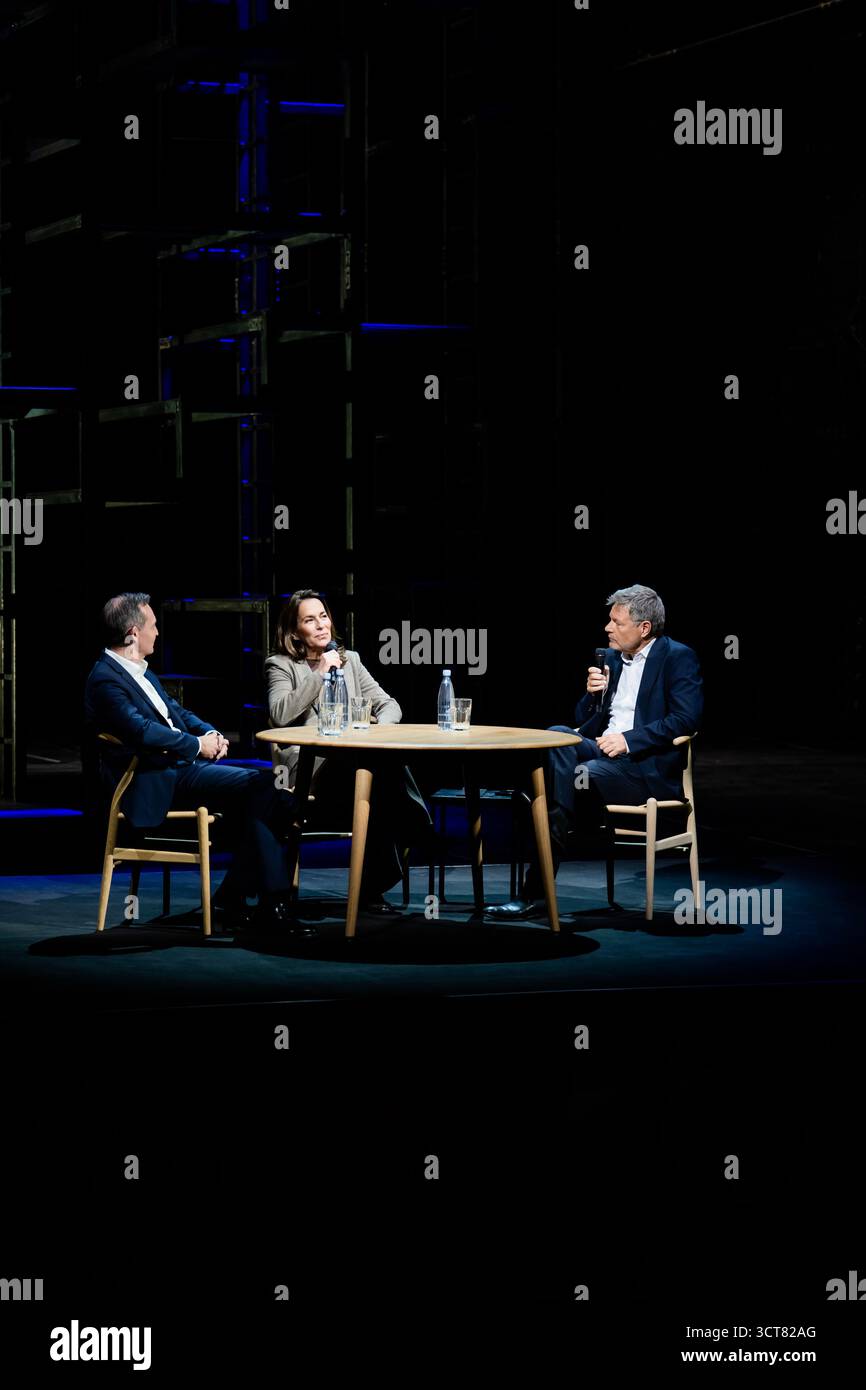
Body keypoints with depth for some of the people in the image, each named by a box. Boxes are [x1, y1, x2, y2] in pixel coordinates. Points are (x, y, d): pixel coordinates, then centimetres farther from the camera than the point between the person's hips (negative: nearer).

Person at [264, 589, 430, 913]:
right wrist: (321, 675, -10)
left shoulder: (349, 660, 23)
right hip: (309, 769, -4)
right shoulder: (281, 665, 9)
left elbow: (389, 704, 16)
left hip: (357, 762, 4)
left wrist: (378, 728, -8)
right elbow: (280, 715, -10)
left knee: (387, 760, -34)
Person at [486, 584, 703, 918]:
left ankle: (536, 893, -24)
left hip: (647, 766, -6)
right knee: (556, 736, -25)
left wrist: (628, 739, -20)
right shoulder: (612, 658, 21)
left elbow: (687, 718, -15)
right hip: (603, 750, 7)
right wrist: (593, 693, 0)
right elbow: (583, 721, 23)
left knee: (573, 781, -30)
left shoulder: (678, 658, -1)